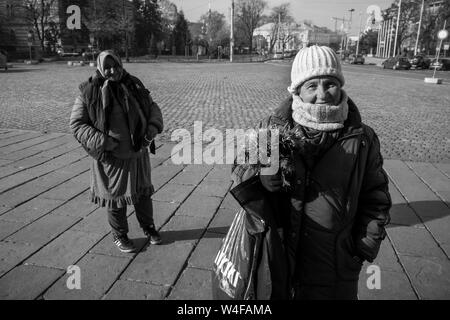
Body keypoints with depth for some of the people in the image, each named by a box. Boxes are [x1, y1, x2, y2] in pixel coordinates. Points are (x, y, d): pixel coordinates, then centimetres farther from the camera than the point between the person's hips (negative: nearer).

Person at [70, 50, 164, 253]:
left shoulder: (134, 86, 2)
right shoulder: (89, 93, -10)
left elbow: (152, 107, 12)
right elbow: (77, 124, -7)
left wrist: (153, 127, -8)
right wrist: (102, 142, -20)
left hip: (138, 153, 4)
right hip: (112, 158, -4)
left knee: (143, 192, 17)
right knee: (116, 197, 9)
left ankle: (148, 227, 39)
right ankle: (119, 236, 31)